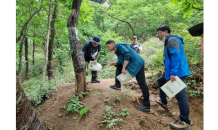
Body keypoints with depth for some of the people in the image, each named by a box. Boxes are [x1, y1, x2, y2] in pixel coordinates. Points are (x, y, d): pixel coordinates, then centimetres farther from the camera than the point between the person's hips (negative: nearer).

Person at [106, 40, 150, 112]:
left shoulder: (120, 45, -9)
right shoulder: (117, 51, 19)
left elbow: (127, 55, -22)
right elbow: (120, 62, 20)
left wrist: (123, 68, -21)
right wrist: (114, 63, 0)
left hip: (137, 63, -10)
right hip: (131, 64, 10)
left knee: (141, 82, -11)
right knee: (118, 67, 18)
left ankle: (146, 105, -9)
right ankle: (117, 85, 25)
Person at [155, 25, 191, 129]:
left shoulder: (172, 40, -14)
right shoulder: (168, 42, 18)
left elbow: (176, 57, -24)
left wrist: (173, 73, -27)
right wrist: (166, 69, 27)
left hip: (177, 72, -11)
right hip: (171, 72, 11)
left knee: (180, 95, -8)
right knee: (160, 81, 28)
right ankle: (163, 101, 43)